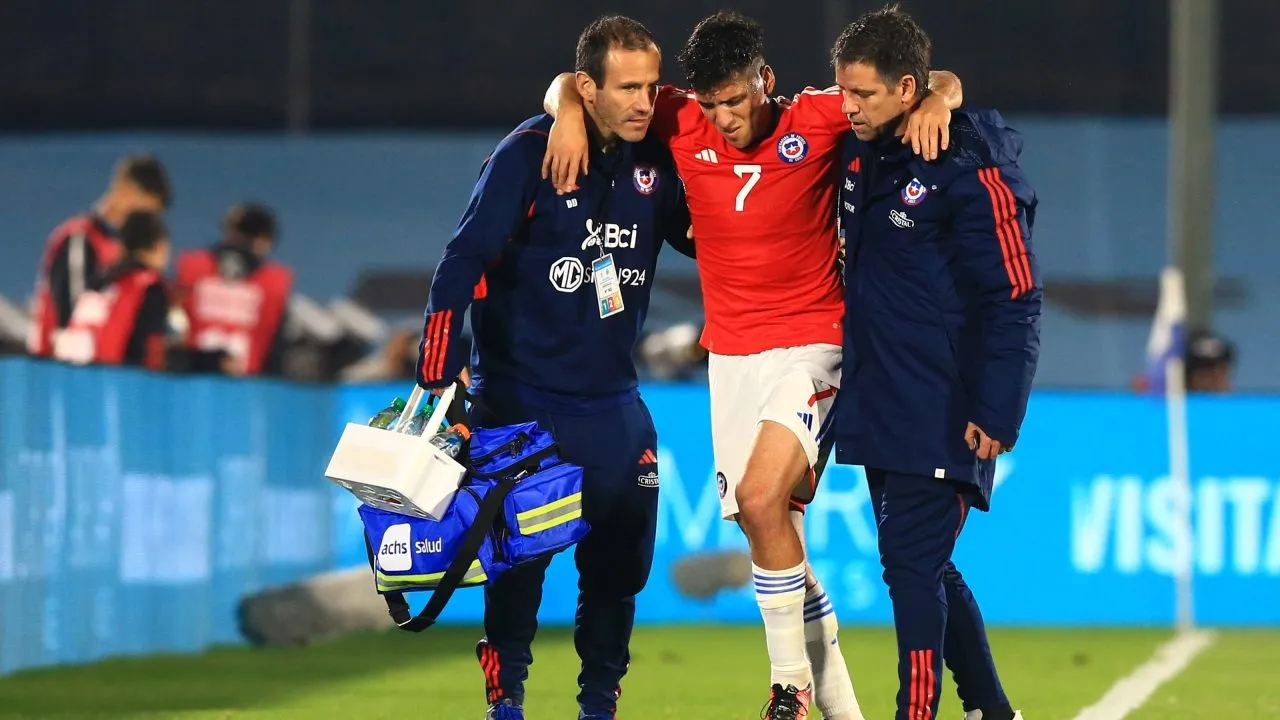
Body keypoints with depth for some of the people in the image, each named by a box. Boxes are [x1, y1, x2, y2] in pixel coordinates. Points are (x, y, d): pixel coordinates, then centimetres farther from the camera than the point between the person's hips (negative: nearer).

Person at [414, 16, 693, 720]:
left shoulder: (656, 161, 1)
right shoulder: (528, 154, -13)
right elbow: (464, 260, -15)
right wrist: (437, 372, -21)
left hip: (613, 404, 4)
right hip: (521, 396, -4)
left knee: (620, 560, 4)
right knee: (520, 558, -4)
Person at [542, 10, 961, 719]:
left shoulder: (818, 120, -9)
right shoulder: (682, 123, -1)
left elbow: (940, 81, -4)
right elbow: (571, 84, 8)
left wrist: (936, 101, -26)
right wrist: (569, 111, -13)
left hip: (811, 346, -4)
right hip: (731, 356, 5)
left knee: (762, 498, -24)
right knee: (772, 535, 4)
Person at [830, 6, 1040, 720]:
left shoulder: (970, 171, -15)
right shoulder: (861, 153, 9)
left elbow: (1013, 300, -16)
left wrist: (997, 412, -19)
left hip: (943, 414, -8)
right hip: (879, 407, 8)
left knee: (913, 565, -10)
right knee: (925, 567, 14)